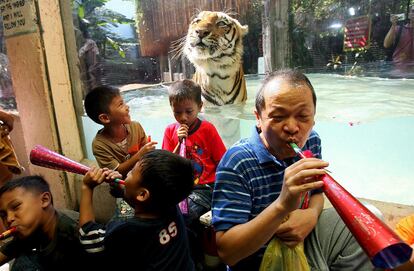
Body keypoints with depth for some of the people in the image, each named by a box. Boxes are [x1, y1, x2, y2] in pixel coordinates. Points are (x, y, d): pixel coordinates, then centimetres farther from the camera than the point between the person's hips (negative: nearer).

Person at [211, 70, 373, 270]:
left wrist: (311, 215, -15)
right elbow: (226, 252, -30)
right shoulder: (236, 163, -28)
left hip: (305, 237, 6)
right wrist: (282, 205, -44)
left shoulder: (310, 141, -6)